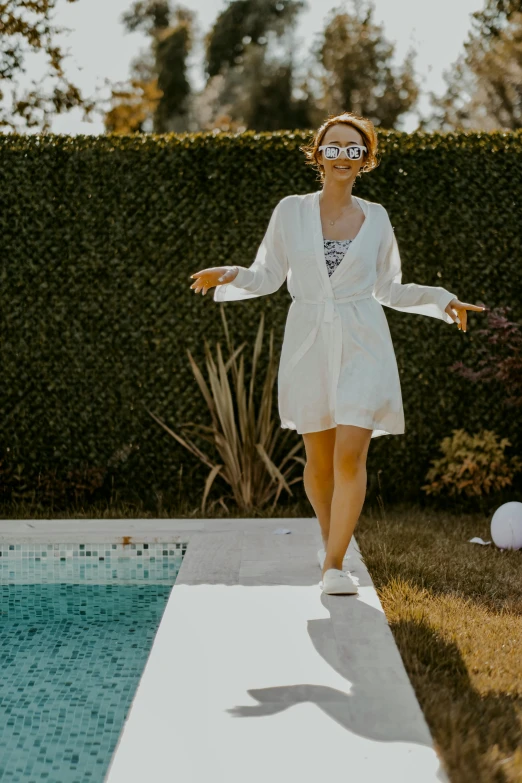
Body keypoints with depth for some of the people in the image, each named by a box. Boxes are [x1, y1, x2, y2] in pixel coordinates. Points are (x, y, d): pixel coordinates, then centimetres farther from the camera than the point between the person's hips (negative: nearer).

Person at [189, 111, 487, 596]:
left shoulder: (375, 218, 6)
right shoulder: (291, 211, 3)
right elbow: (268, 277, 6)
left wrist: (441, 301, 7)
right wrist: (230, 276, -13)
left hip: (362, 344, 0)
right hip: (309, 345, 1)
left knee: (350, 454, -13)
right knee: (319, 460, 10)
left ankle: (335, 564, -4)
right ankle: (330, 539, 36)